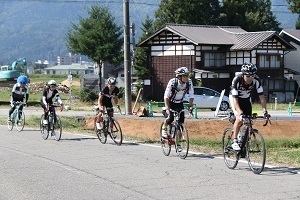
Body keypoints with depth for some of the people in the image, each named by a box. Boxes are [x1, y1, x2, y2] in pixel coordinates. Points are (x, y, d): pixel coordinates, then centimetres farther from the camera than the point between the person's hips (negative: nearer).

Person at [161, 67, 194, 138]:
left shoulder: (189, 82, -21)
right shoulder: (172, 82, -30)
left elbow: (191, 96, -13)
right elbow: (166, 96, -32)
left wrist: (190, 106, -23)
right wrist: (167, 108, -42)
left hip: (180, 103, 3)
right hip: (171, 102, -3)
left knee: (181, 121, -9)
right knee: (170, 118, -22)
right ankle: (164, 129, 7)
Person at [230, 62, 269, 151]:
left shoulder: (256, 80, -27)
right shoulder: (237, 80, -36)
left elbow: (261, 96, -22)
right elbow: (235, 99, -37)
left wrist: (265, 110, -31)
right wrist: (240, 112, -49)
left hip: (247, 99, 4)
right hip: (235, 98, -4)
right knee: (239, 119, -24)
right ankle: (234, 141, -14)